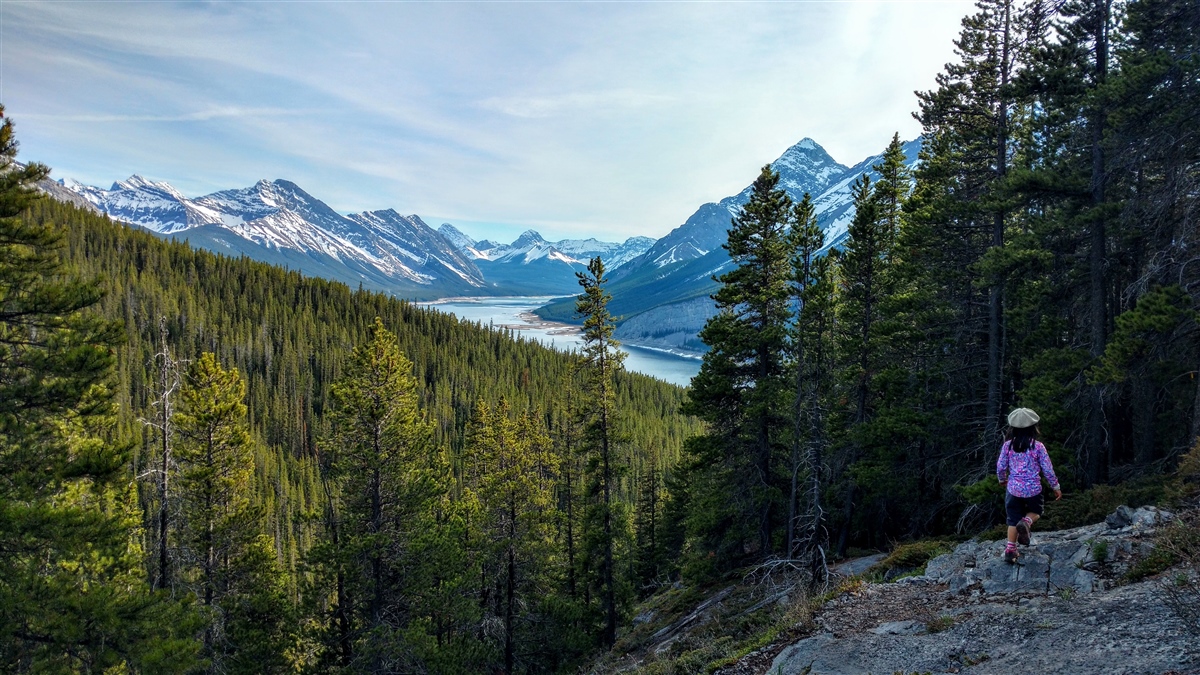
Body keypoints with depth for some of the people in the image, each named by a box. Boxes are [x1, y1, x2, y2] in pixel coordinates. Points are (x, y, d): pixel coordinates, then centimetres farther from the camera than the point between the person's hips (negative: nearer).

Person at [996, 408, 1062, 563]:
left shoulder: (1008, 445, -4)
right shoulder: (1037, 446, -9)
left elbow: (1000, 466, 0)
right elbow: (1047, 469, -5)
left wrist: (1002, 480, 21)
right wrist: (1056, 487, 9)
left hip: (1013, 489, 1)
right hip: (1033, 489, -1)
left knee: (1013, 519, 13)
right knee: (1036, 511, 25)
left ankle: (1010, 550, 7)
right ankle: (1026, 522, -8)